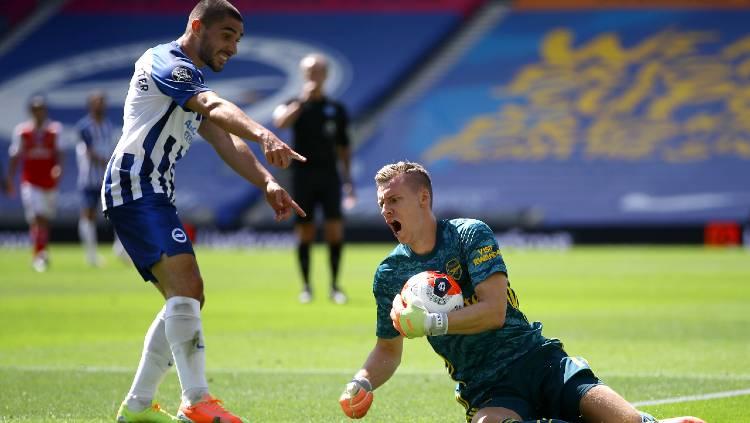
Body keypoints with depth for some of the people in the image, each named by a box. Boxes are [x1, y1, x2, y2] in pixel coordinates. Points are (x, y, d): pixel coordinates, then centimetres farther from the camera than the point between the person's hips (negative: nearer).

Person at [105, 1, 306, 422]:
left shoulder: (191, 81, 23)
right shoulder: (167, 63, -8)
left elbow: (225, 141, 14)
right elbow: (217, 108, -28)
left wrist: (267, 183, -3)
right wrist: (264, 135, -45)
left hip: (155, 194, 11)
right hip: (136, 187, -11)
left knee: (186, 298, 11)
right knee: (186, 286, -21)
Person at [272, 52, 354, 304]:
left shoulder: (336, 109, 10)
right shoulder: (295, 105, 3)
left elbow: (343, 147, 14)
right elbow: (281, 121, -21)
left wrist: (348, 179, 10)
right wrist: (303, 100, -25)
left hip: (329, 175, 1)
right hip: (303, 175, -1)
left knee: (335, 231, -8)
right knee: (304, 233, 2)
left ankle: (335, 286, 1)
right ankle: (306, 286, 12)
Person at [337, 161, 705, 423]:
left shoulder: (470, 234, -2)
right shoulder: (389, 275, 8)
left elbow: (494, 311, -12)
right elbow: (388, 349, 19)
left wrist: (430, 323, -21)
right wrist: (361, 383, -1)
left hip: (538, 360, -1)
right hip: (488, 391, 1)